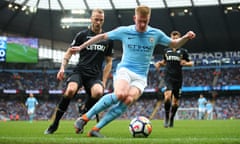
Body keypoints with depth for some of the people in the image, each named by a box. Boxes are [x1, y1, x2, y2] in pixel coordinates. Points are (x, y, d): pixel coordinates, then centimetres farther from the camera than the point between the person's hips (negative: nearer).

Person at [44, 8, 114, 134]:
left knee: (98, 92, -34)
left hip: (95, 75, 1)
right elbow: (69, 52, 12)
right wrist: (62, 68, -5)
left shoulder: (108, 39, 14)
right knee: (70, 90, -34)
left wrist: (103, 81, 8)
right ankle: (55, 124, -16)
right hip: (79, 71, -1)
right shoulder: (82, 35, 8)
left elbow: (109, 62, 18)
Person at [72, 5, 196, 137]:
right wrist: (81, 47, 13)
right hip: (125, 69, -2)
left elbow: (175, 44, 17)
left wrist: (186, 37, -3)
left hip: (141, 77, 2)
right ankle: (84, 118, -26)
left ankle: (96, 129, -25)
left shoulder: (156, 34, 5)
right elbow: (102, 36, 11)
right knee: (120, 94, -35)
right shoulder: (124, 31, 1)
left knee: (128, 100, -29)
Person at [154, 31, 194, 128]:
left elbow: (191, 63, 9)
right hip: (168, 77, 0)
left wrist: (186, 63, -13)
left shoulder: (183, 51, 4)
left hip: (178, 79, 0)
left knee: (176, 101, 7)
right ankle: (166, 117, -8)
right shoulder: (166, 51, 11)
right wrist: (159, 63, 5)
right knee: (168, 96, -23)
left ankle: (171, 119, 26)